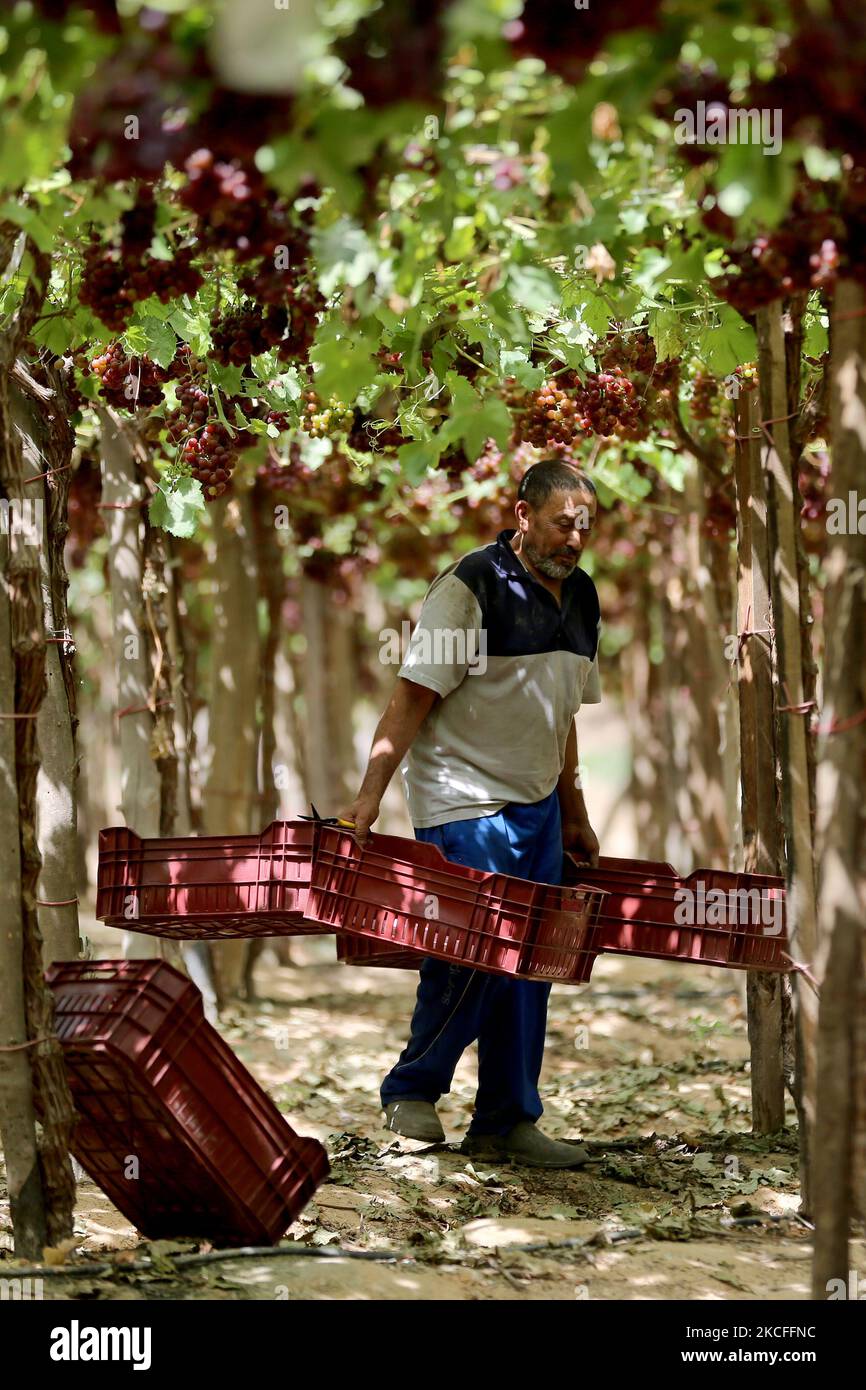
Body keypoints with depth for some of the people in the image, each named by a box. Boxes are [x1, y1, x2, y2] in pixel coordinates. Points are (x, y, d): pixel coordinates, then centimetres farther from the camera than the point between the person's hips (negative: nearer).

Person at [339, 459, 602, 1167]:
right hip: (465, 803, -8)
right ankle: (411, 1092, 6)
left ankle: (507, 1123, 13)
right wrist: (371, 792, -23)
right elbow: (413, 697, -16)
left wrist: (575, 817, 23)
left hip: (538, 806, 8)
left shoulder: (581, 597, 11)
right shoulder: (470, 586, -13)